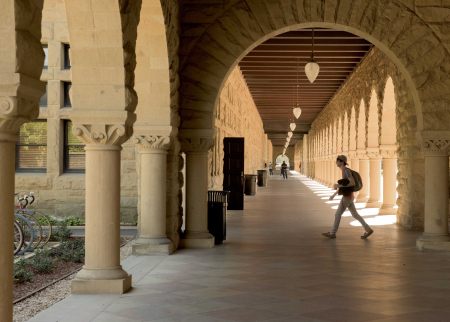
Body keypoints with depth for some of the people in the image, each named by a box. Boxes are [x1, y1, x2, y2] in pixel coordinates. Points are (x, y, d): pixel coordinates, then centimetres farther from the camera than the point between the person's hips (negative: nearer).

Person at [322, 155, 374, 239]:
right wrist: (334, 194, 25)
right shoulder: (344, 171, 14)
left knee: (337, 214, 1)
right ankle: (368, 230, 14)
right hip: (348, 196, 10)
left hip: (347, 197, -10)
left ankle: (332, 233, 12)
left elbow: (353, 183, -26)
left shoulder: (347, 170, -17)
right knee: (355, 215, 12)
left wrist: (339, 185, -22)